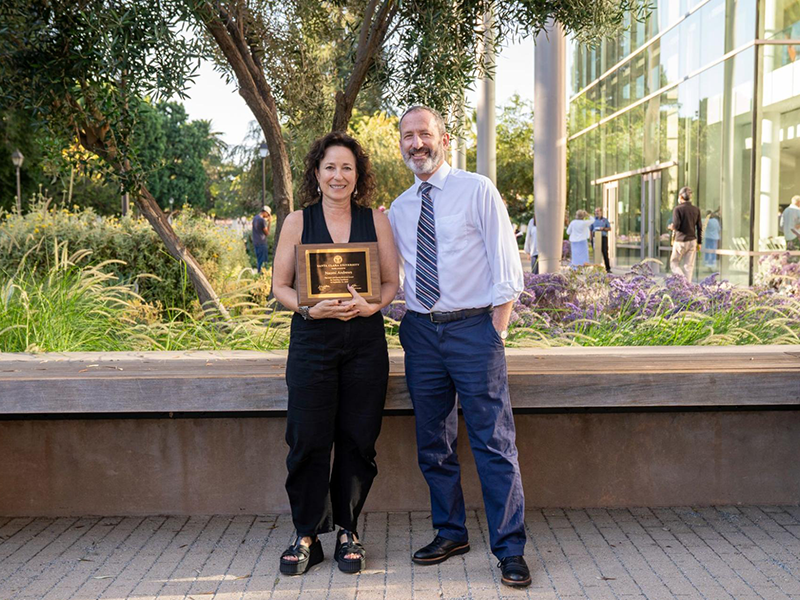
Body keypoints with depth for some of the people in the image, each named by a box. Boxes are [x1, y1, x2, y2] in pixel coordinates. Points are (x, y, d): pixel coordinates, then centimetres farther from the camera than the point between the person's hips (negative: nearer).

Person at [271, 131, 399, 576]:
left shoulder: (375, 220, 8)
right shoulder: (297, 222, 5)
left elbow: (392, 281, 9)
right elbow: (280, 287, 4)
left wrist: (370, 304, -12)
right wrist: (311, 308, -15)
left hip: (365, 342, 1)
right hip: (312, 340, -1)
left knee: (357, 438, 4)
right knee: (308, 439, -2)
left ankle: (348, 532, 19)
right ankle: (307, 536, 12)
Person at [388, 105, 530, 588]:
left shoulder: (477, 191, -1)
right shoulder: (398, 210, 13)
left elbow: (506, 268, -4)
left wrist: (496, 332, -10)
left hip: (473, 327, -5)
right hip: (421, 331, 5)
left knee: (494, 443, -4)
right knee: (433, 443, 12)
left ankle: (510, 549, 5)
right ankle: (450, 533, 27)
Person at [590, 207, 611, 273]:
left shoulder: (605, 220, 11)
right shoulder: (593, 220, 11)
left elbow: (609, 228, 9)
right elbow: (590, 230, 8)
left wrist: (603, 229, -10)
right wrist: (591, 239, -3)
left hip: (603, 237, 0)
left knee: (605, 253, -7)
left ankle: (608, 268, -4)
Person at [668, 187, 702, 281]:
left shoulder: (678, 209, -10)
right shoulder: (696, 209, 5)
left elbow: (676, 226, -15)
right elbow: (699, 227, 7)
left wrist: (671, 227, 9)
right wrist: (699, 242, 14)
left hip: (680, 241, -4)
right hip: (692, 241, 4)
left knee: (674, 263, 7)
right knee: (689, 266, 8)